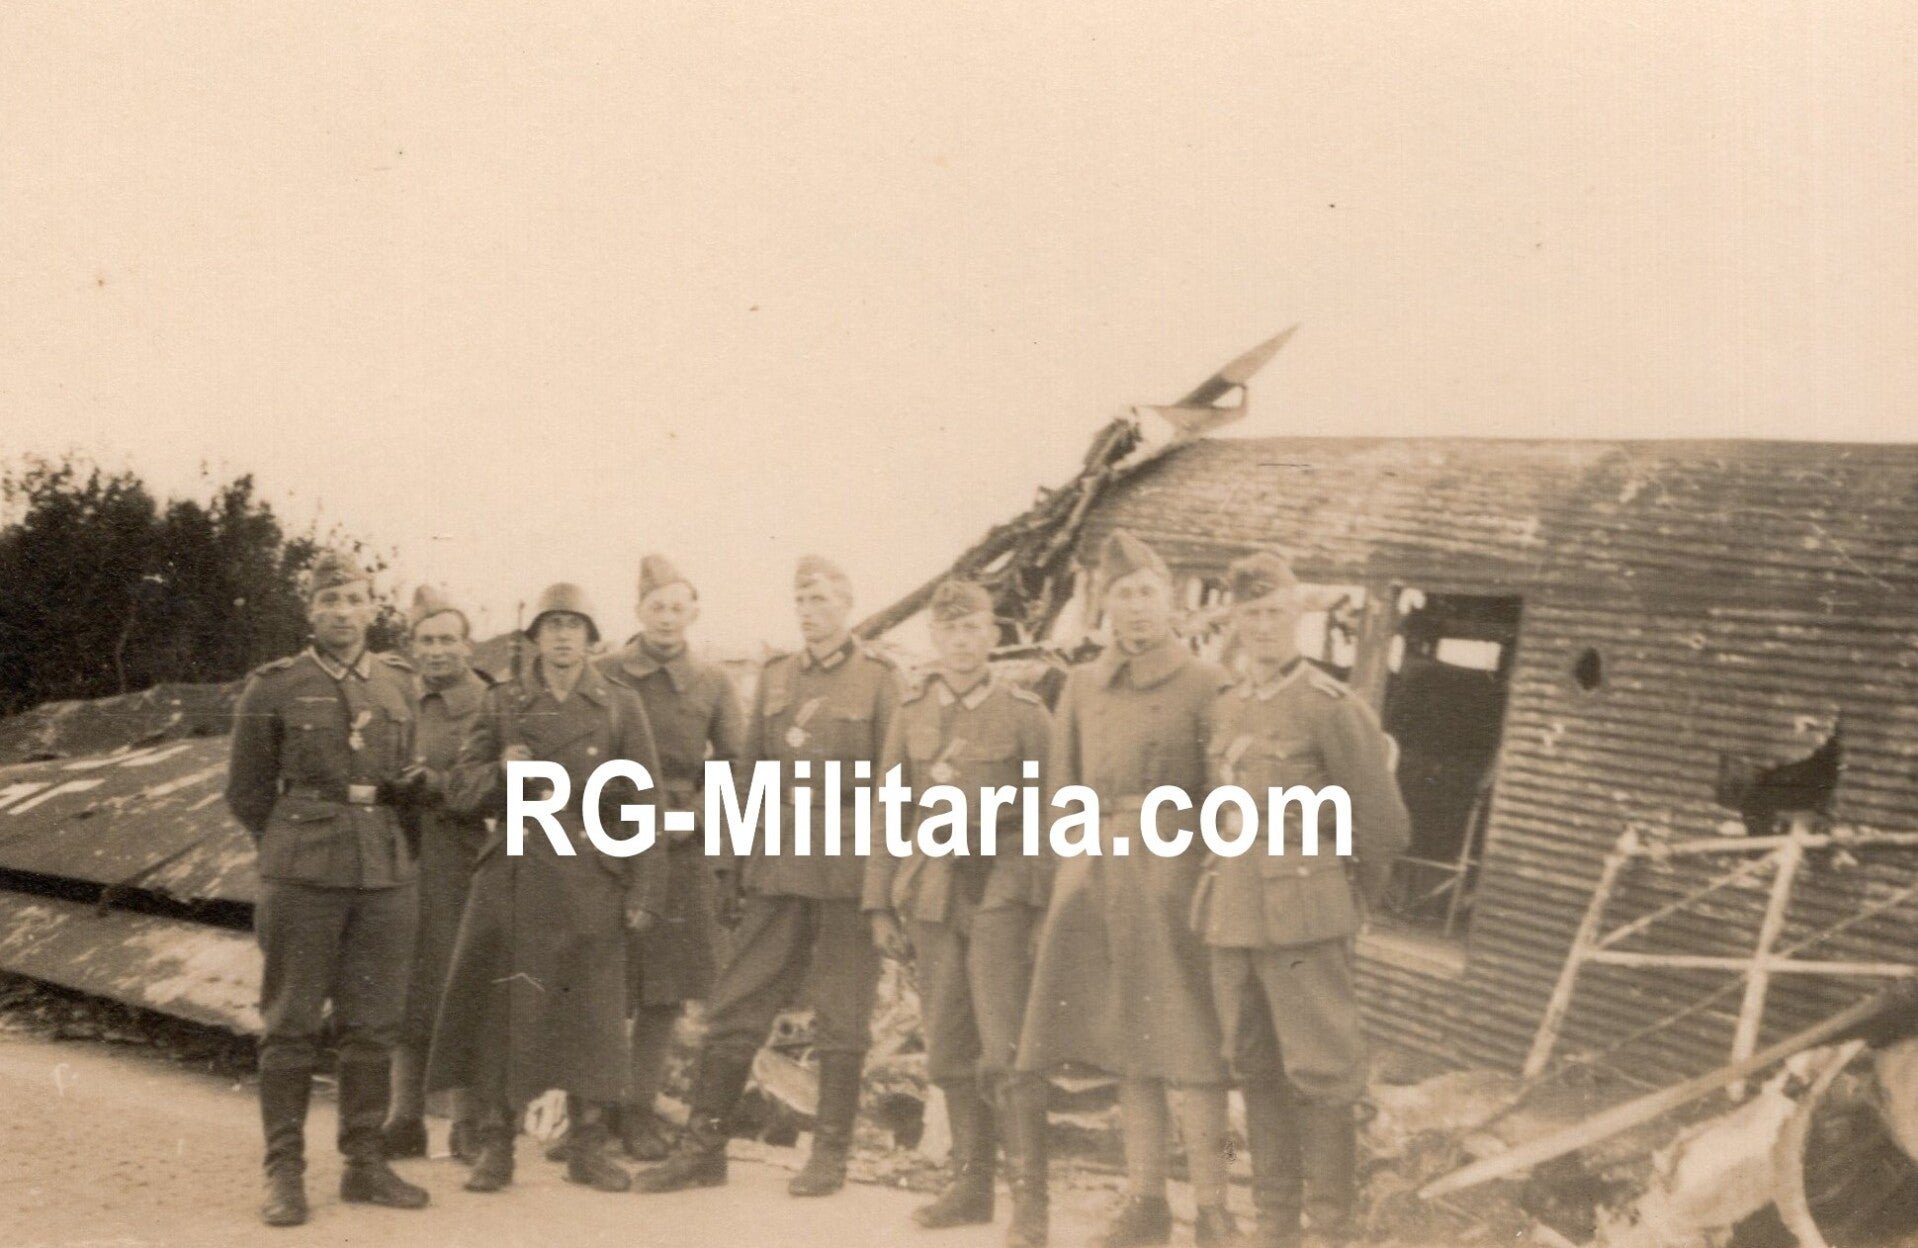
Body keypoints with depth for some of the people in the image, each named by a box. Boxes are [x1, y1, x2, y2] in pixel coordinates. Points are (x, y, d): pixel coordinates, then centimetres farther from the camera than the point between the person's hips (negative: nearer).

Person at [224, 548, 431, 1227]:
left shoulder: (398, 684, 11)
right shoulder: (273, 688, 0)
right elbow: (246, 791, 6)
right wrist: (292, 847, 9)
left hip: (387, 872, 4)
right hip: (302, 877, -3)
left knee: (374, 1023, 7)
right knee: (291, 1024, 0)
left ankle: (364, 1163, 17)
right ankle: (284, 1172, 6)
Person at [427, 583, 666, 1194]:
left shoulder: (621, 707, 5)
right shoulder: (502, 703, 7)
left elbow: (643, 805, 3)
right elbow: (460, 790, 7)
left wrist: (643, 891, -3)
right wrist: (501, 771, -14)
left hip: (591, 884, 0)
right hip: (511, 879, 0)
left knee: (591, 1011, 3)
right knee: (500, 1006, -1)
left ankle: (587, 1145, 15)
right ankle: (495, 1145, 10)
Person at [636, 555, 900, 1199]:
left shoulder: (877, 680, 0)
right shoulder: (774, 679, 12)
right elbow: (752, 772, 15)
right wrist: (732, 858, 9)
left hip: (847, 864, -4)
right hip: (778, 865, 4)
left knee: (841, 1017, 4)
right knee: (736, 1004, 2)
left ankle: (830, 1152, 13)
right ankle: (703, 1146, 9)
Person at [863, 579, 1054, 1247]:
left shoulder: (1025, 713, 0)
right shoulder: (911, 713, 11)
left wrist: (1053, 909, -5)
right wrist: (881, 905, 9)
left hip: (1001, 888, -4)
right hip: (932, 891, 4)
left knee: (1005, 1048, -10)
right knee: (948, 1051, 9)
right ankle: (971, 1182, 21)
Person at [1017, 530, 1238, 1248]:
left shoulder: (1206, 685, -2)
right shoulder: (1082, 687, 11)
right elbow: (1062, 792, 16)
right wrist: (1066, 887, 9)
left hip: (1174, 883, -5)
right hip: (1099, 884, 5)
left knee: (1190, 1048, -6)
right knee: (1125, 1048, 8)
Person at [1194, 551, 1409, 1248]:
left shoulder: (1330, 707, -8)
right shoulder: (1221, 712, 12)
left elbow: (1383, 823, -3)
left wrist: (1356, 891, 8)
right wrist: (1226, 890, 17)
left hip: (1304, 921, -6)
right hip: (1231, 918, 6)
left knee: (1319, 1074, -2)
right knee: (1257, 1073, 11)